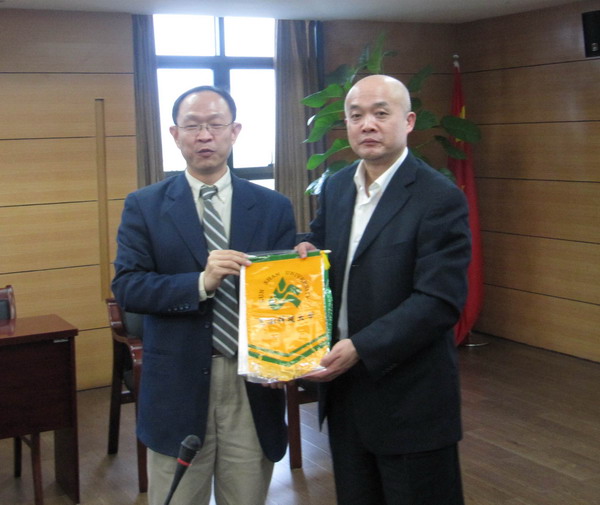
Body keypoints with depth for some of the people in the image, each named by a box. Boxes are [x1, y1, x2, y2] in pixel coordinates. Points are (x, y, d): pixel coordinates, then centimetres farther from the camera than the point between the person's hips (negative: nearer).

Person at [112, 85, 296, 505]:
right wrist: (201, 283, -22)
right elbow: (126, 286, -7)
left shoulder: (274, 207, 3)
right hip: (177, 388, -1)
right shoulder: (144, 206, 1)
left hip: (252, 387, 1)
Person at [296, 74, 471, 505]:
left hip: (409, 400, -6)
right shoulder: (335, 187, 7)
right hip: (342, 388, 6)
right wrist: (304, 254, -5)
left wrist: (361, 348, -25)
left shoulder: (441, 198, -15)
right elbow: (317, 246, 20)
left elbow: (440, 301, -21)